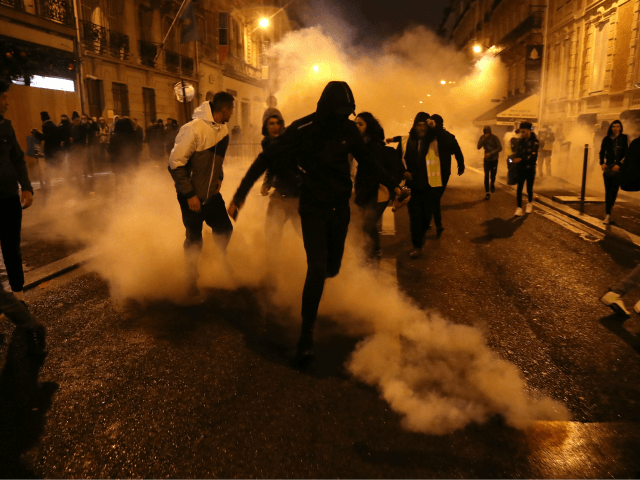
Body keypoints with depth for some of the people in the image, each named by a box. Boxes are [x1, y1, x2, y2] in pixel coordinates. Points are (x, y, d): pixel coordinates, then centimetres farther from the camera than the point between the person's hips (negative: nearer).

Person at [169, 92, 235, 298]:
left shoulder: (223, 130, 1)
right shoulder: (193, 129, -23)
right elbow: (175, 164, -21)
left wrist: (219, 178, 6)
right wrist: (189, 194, -21)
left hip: (212, 194, 7)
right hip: (192, 196, -7)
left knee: (225, 230, 9)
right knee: (194, 241, 5)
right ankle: (191, 282, 25)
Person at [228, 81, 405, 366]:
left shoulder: (349, 129, -2)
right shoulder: (303, 129, -15)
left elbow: (367, 161, 14)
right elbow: (267, 159, -14)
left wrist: (392, 185, 18)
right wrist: (240, 194, -18)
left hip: (340, 208, 4)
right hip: (313, 209, -4)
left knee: (332, 268, 8)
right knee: (317, 270, -15)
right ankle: (306, 338, -6)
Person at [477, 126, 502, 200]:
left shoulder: (494, 138, -12)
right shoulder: (482, 137, -3)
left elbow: (500, 148, -14)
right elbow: (478, 147, -16)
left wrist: (491, 153, -23)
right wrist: (484, 138, -25)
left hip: (494, 159, -1)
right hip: (487, 159, 1)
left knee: (493, 174, 7)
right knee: (486, 176, -7)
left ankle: (492, 184, 43)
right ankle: (487, 193, -3)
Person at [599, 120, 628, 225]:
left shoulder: (624, 138, 2)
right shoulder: (606, 139, 8)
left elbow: (626, 153, -2)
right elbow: (602, 152, 12)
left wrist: (618, 164, -13)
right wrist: (602, 163, -4)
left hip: (618, 168, -2)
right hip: (608, 167, 2)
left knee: (614, 190, -7)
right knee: (608, 191, 1)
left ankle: (608, 213, 1)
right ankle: (608, 214, 3)